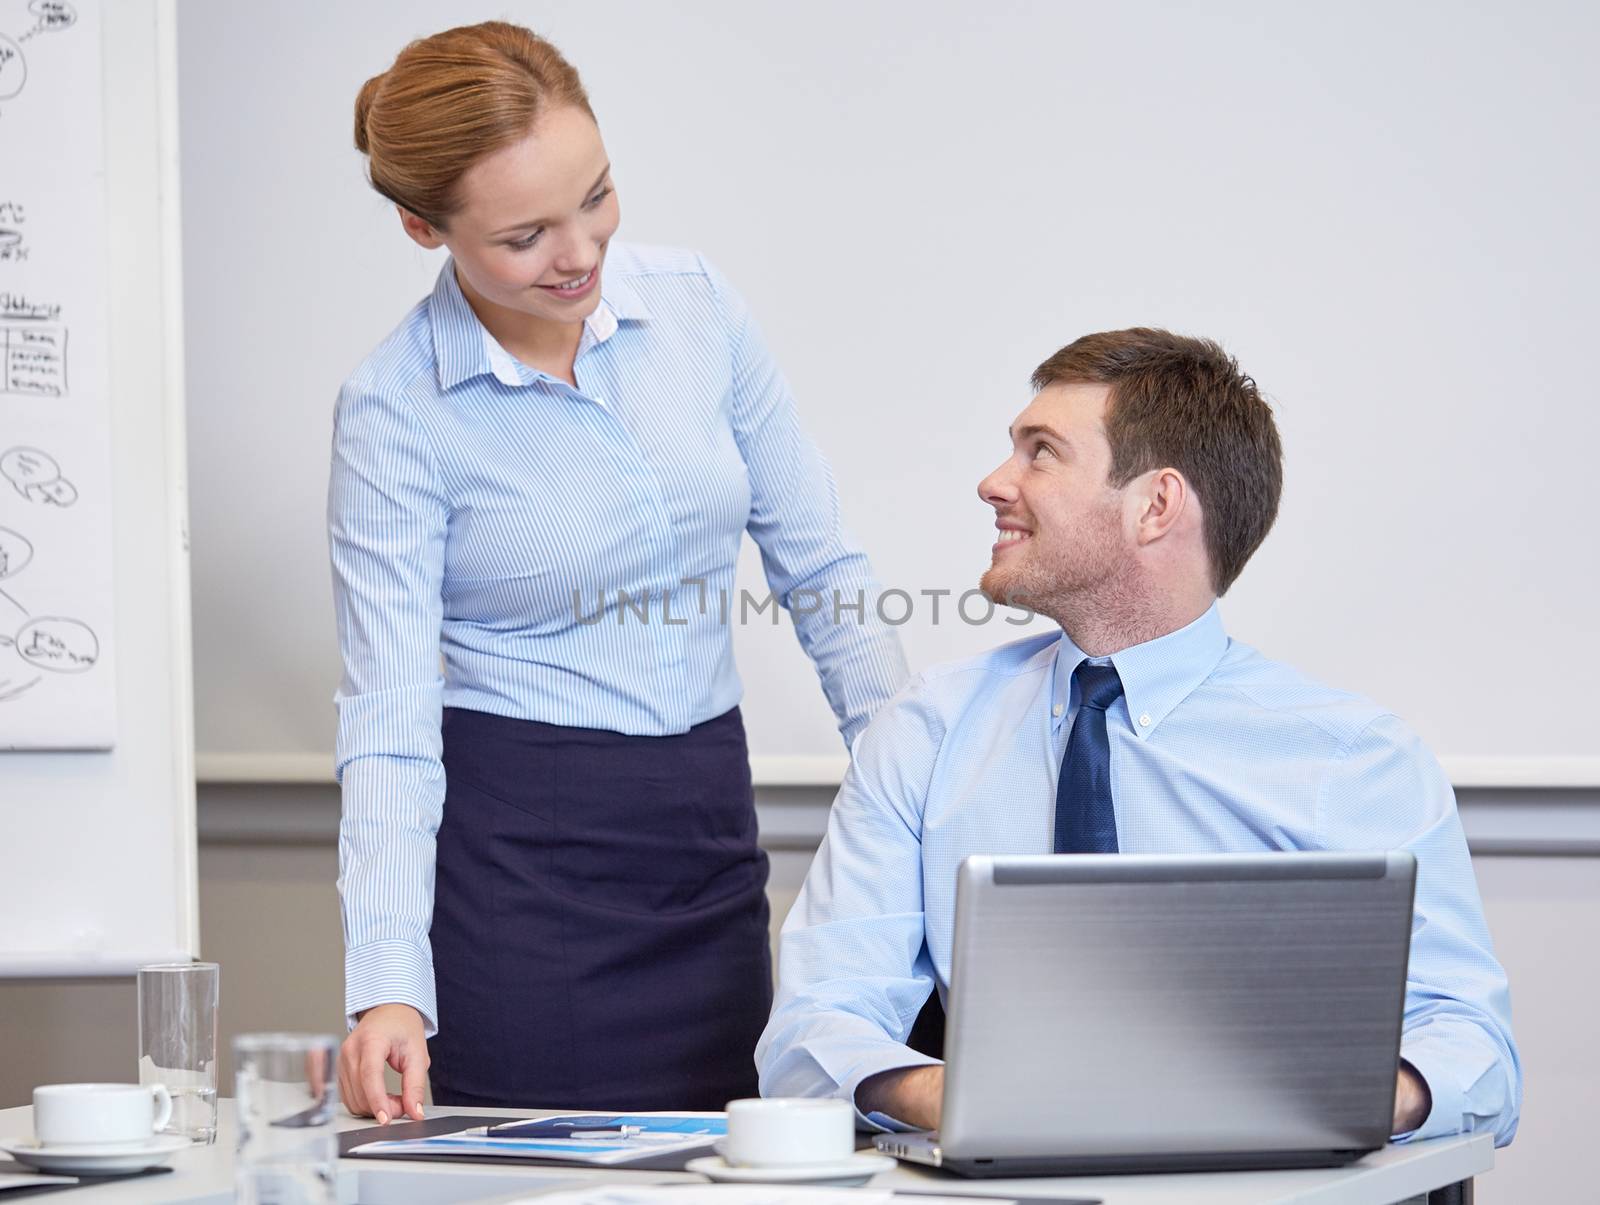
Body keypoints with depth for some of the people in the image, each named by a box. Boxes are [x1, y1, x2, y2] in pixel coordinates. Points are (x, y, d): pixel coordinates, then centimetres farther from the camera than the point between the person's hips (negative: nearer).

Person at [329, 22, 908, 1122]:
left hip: (709, 844, 4)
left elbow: (822, 571, 8)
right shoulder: (395, 413, -11)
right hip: (517, 854, -4)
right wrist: (388, 990, -25)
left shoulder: (696, 307, 0)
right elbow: (390, 719, -14)